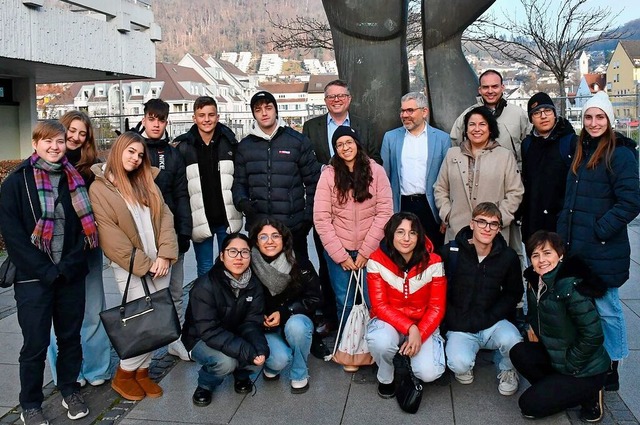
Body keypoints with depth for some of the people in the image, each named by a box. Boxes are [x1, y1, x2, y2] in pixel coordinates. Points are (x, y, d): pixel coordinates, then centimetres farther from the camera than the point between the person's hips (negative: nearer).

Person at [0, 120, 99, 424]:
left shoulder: (74, 180, 6)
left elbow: (86, 226, 3)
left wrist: (67, 267, -9)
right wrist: (46, 270, -14)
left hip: (71, 275, 3)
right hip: (33, 277, -3)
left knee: (71, 336, 13)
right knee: (35, 344, 4)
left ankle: (70, 391, 31)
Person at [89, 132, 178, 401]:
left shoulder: (147, 183, 11)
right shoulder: (99, 189, -5)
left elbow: (165, 217, 4)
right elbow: (111, 237, -11)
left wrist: (164, 255, -8)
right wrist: (143, 264, -13)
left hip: (158, 263, 5)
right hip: (129, 267, -5)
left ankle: (142, 370, 23)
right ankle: (124, 374, 15)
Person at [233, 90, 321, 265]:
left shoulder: (298, 141, 1)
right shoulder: (245, 146, 8)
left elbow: (313, 181, 3)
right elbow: (239, 182, 10)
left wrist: (309, 217, -2)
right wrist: (242, 201, -10)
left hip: (294, 227, -2)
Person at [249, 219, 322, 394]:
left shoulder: (300, 265, -15)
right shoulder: (250, 267, -15)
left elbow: (314, 298, -10)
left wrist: (283, 313, -20)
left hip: (296, 319, 1)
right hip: (266, 327, 0)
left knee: (295, 326, -35)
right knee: (280, 359, -29)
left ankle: (300, 375, -8)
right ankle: (271, 367, 11)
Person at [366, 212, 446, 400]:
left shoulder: (433, 263, -13)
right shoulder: (377, 261, -15)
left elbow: (437, 307, -8)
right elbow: (380, 306, -14)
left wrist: (419, 334, -22)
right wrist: (410, 328, -26)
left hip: (423, 324, 1)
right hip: (388, 321, -1)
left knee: (429, 373, -22)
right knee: (381, 342, -36)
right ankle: (385, 378, 0)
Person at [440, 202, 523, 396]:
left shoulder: (508, 257, -2)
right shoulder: (451, 252, -8)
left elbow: (514, 293, 7)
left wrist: (488, 318, -7)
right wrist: (457, 321, -12)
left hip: (493, 323, 2)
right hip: (459, 327, -1)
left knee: (512, 341, -31)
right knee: (459, 364, -29)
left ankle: (508, 370, 6)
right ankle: (464, 367, 12)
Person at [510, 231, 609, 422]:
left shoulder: (570, 288, -28)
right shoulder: (536, 282, -2)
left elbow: (593, 335, -27)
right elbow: (535, 312, 20)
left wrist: (570, 365, -16)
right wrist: (532, 327, -1)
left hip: (585, 370, -8)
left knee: (528, 405, -8)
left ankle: (589, 395, 7)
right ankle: (556, 388, 7)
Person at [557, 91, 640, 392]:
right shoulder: (580, 152, 13)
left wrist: (600, 230, -18)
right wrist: (565, 236, 12)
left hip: (603, 250, -7)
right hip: (576, 248, 7)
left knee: (606, 308, 3)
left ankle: (610, 371, 18)